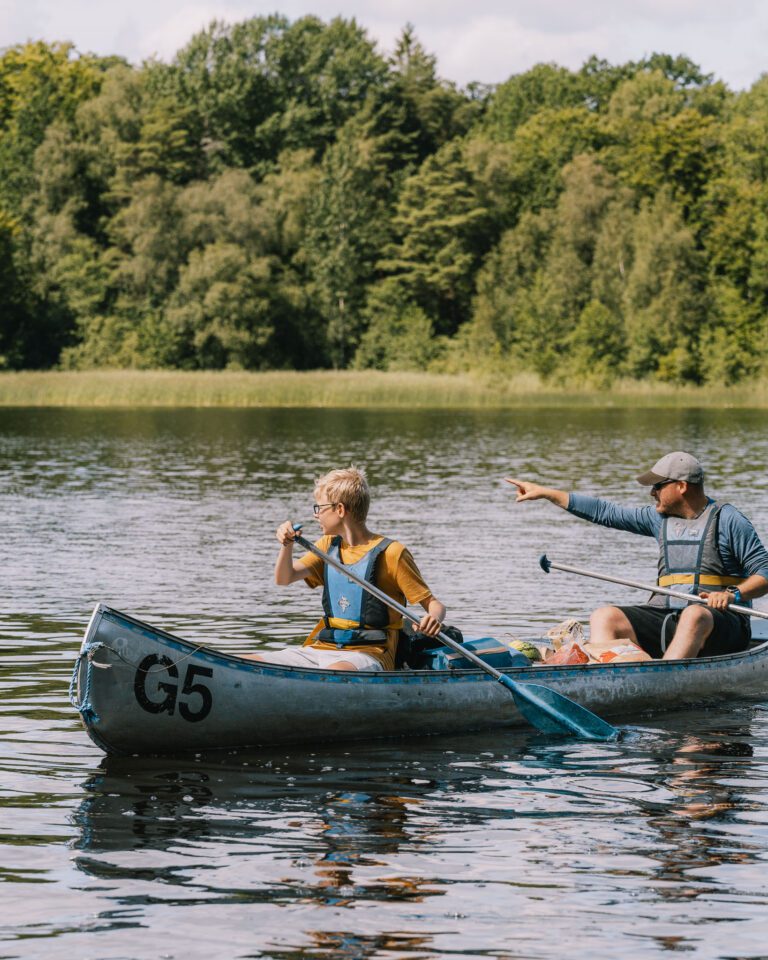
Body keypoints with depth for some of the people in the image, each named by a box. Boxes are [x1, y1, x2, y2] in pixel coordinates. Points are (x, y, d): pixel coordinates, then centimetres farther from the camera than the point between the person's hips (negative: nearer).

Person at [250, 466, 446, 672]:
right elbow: (284, 579, 6)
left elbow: (434, 604, -3)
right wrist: (286, 545, -13)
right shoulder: (327, 546, 17)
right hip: (322, 649, 6)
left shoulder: (391, 553, -3)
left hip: (369, 653, -6)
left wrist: (433, 620, -27)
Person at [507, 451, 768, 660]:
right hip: (665, 618, 6)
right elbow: (605, 512, 19)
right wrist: (545, 493, 19)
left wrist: (734, 594, -21)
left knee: (694, 615, -40)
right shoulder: (660, 518, 17)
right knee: (603, 617, -15)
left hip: (721, 621, -6)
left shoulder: (728, 520, 0)